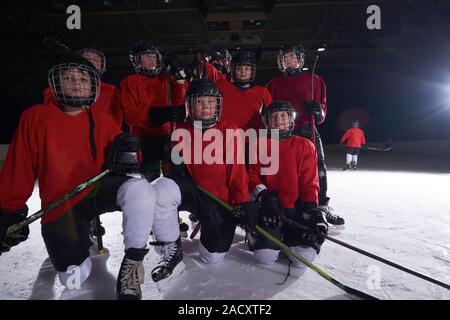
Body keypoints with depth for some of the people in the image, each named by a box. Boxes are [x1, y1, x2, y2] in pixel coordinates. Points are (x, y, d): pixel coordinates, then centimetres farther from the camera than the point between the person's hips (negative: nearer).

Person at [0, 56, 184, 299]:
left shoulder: (103, 121, 9)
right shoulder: (36, 117, 2)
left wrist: (126, 150, -15)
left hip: (101, 190, 1)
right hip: (60, 207, -1)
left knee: (139, 188, -34)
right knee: (74, 279, -6)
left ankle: (132, 261, -15)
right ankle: (80, 243, 28)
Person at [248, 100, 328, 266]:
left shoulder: (304, 145, 6)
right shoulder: (260, 146, 7)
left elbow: (310, 182, 2)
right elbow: (253, 176, 2)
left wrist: (311, 208, -12)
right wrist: (264, 197, -16)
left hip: (297, 207, 1)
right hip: (267, 208, 0)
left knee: (305, 257, -15)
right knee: (265, 256, -17)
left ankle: (288, 238, 18)